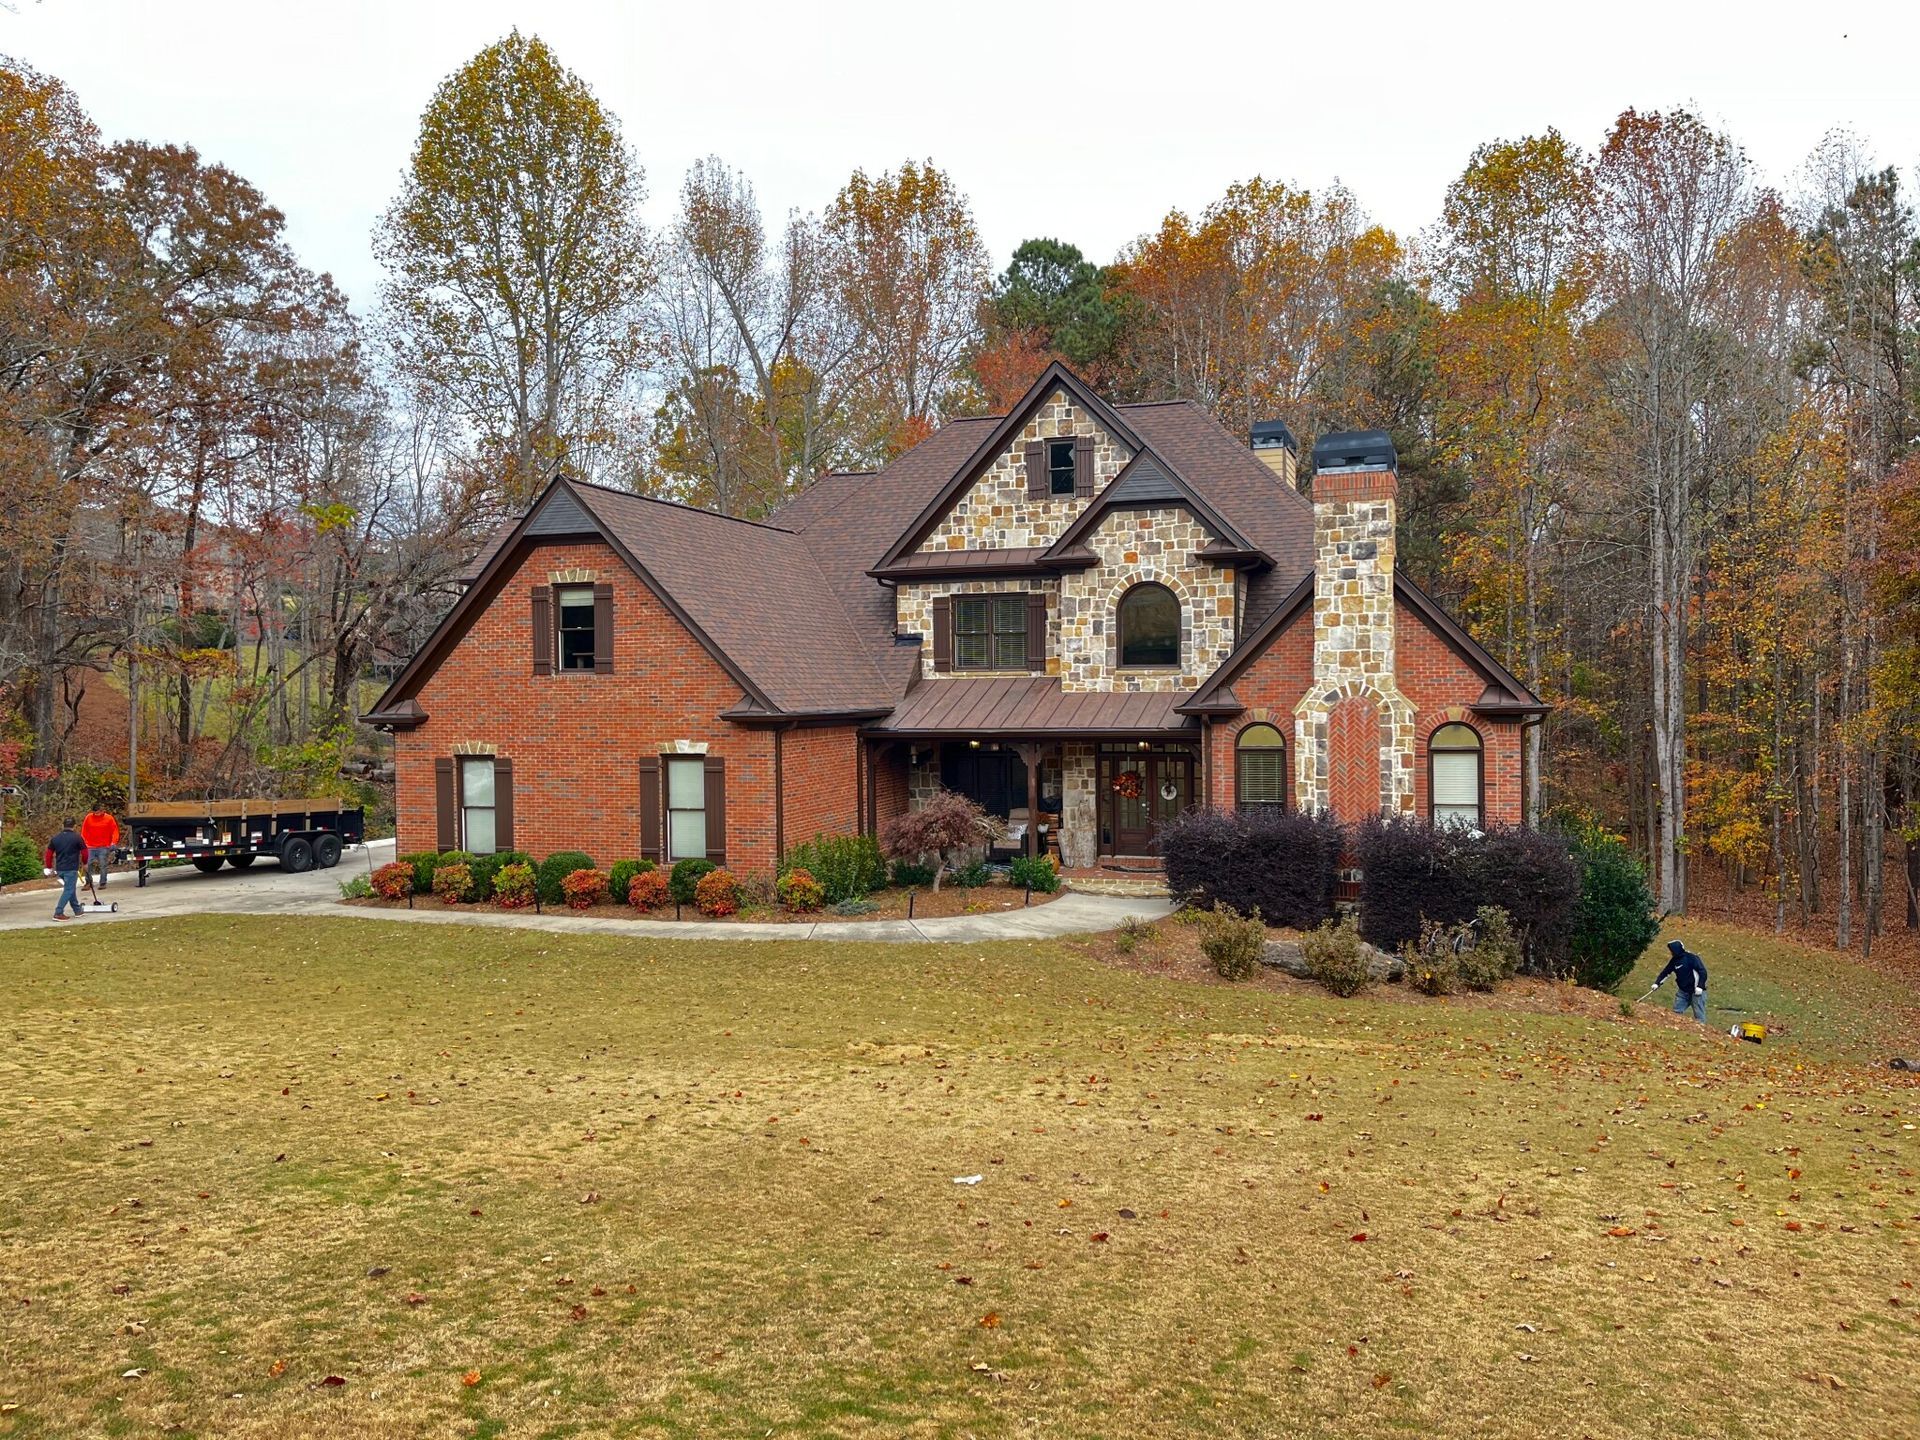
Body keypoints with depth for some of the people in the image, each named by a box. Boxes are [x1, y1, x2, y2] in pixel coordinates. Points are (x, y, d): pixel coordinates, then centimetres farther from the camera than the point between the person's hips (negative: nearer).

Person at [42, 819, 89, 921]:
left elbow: (48, 854, 9)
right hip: (71, 869, -6)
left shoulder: (55, 839, 8)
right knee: (68, 890, -4)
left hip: (59, 869, 6)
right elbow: (84, 852, -2)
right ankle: (58, 913, -13)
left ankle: (77, 910, 27)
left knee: (71, 889, 19)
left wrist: (50, 867, 19)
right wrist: (84, 863, 16)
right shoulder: (77, 838, -5)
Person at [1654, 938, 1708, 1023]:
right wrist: (1657, 983, 3)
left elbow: (1703, 971, -16)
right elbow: (1665, 972, 14)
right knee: (1676, 1012, 4)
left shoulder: (1691, 958, -15)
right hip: (1683, 991, 7)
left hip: (1696, 991, -7)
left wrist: (1700, 986, -23)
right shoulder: (1674, 961, 6)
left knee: (1699, 1015, -3)